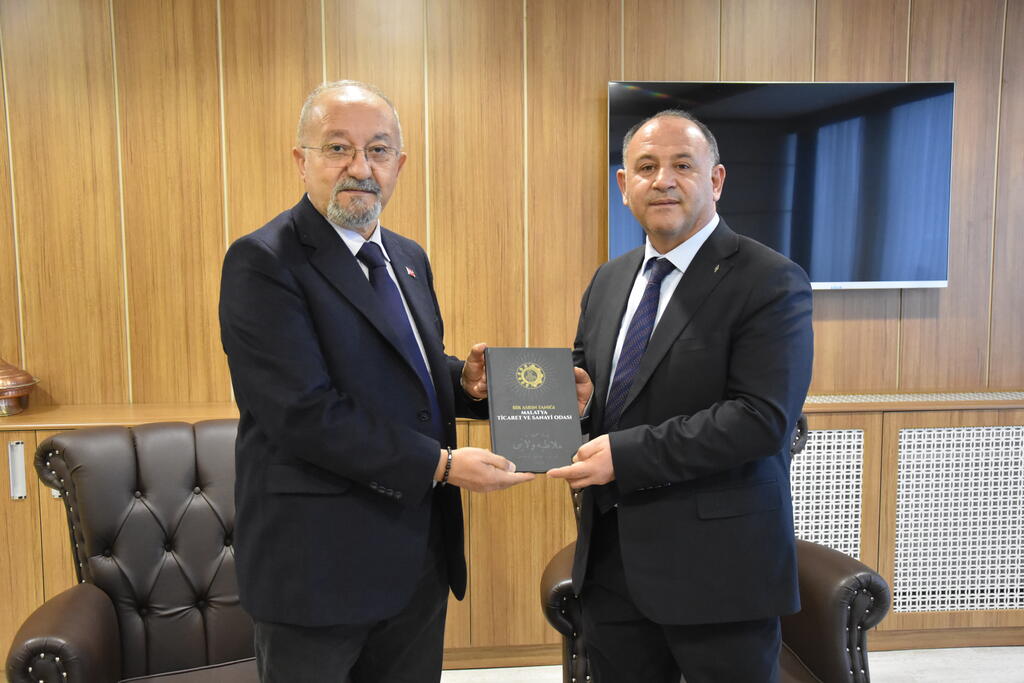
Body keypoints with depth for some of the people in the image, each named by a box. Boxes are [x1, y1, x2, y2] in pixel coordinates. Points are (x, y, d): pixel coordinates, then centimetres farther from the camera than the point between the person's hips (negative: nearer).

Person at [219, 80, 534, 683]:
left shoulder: (409, 260, 10)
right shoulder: (263, 262, -14)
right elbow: (305, 412, -22)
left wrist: (466, 381, -4)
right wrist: (441, 464, -20)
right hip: (317, 564, -7)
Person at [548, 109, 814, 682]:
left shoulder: (770, 282, -11)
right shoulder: (609, 281, 11)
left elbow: (762, 417, -21)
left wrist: (625, 455, -22)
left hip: (716, 567, -6)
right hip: (611, 560, 6)